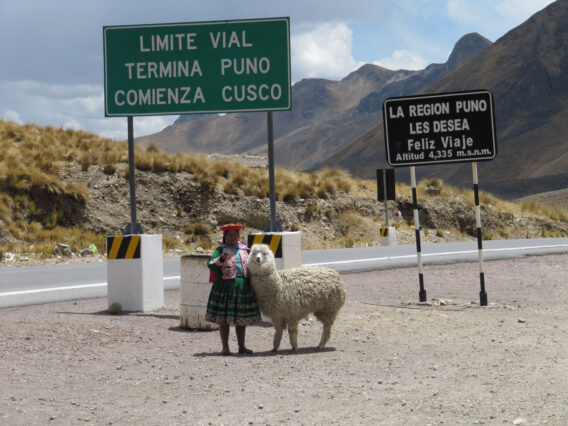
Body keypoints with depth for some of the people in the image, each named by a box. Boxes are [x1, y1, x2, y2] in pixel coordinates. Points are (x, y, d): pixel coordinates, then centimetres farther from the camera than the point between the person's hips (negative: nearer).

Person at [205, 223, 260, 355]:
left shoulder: (245, 250, 18)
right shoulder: (221, 249, 5)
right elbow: (210, 264, -7)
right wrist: (221, 258, -24)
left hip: (243, 286, 4)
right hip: (225, 284, -4)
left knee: (242, 319, 8)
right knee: (223, 319, -3)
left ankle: (242, 346, 16)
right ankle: (225, 347, 3)